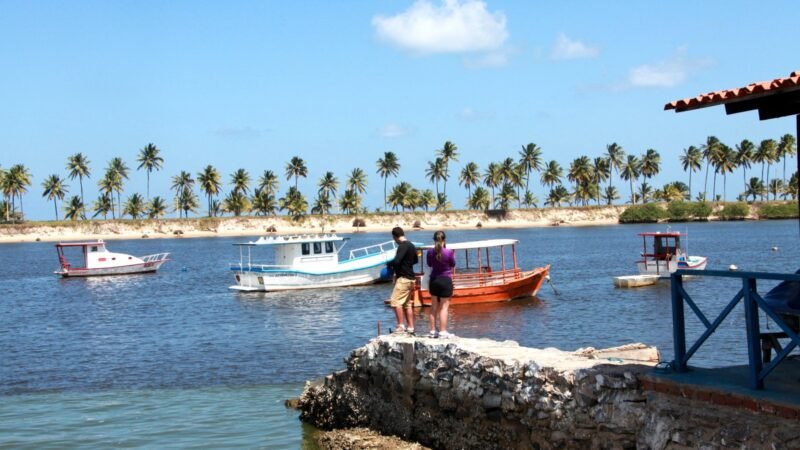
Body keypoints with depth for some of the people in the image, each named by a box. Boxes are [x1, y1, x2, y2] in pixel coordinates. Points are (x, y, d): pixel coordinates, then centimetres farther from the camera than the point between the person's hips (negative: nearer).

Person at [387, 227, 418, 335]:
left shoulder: (403, 246, -16)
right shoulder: (411, 245, 13)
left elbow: (396, 261, -26)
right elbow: (415, 260, 27)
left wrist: (389, 264, -6)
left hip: (403, 278, -10)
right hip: (411, 278, 10)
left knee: (395, 301, -8)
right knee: (408, 304, 12)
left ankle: (401, 326, -9)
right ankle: (410, 327, 13)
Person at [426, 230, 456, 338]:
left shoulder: (430, 252, -4)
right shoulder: (449, 252, -16)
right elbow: (453, 265, -1)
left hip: (434, 280, 4)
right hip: (446, 280, -4)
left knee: (434, 306, 14)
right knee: (444, 307, 1)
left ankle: (433, 331, 18)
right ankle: (443, 331, -1)